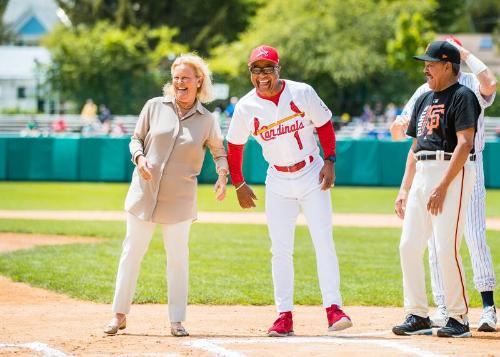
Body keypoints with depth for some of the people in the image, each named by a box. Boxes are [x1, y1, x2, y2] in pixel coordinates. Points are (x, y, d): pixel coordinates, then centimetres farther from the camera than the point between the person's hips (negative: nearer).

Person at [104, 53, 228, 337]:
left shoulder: (207, 120, 0)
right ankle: (120, 315, 13)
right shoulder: (155, 106, 0)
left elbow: (219, 151, 10)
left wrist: (223, 176, -8)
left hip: (180, 198, -1)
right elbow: (136, 139, 7)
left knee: (178, 257, 2)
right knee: (132, 252, 4)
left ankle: (177, 320, 10)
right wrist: (139, 158, -14)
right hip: (144, 192, 1)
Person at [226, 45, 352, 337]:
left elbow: (324, 124, 2)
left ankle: (333, 308, -8)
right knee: (280, 249, 1)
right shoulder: (246, 107, -5)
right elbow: (235, 146, 7)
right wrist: (239, 184, 7)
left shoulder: (302, 93, -9)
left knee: (324, 242, -8)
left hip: (312, 174, -2)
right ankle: (285, 316, 4)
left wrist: (329, 161, -6)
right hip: (278, 182, 2)